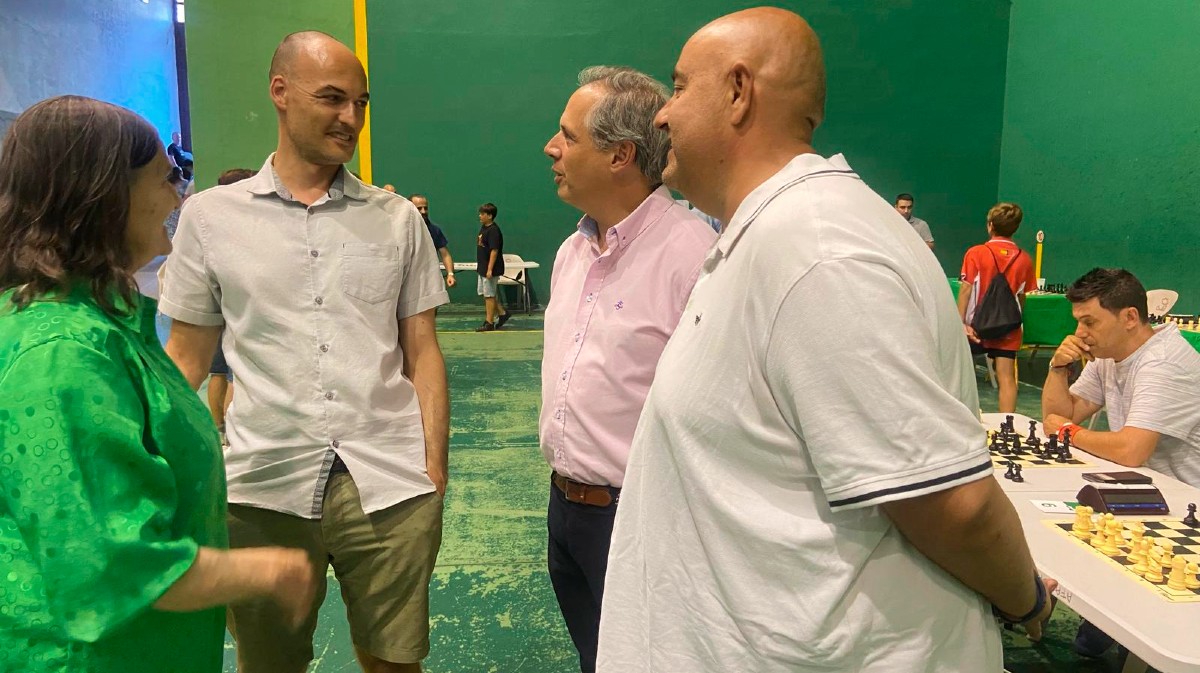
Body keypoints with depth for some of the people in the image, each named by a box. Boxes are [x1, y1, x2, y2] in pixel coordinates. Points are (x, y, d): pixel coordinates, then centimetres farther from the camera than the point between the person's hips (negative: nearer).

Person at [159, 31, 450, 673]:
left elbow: (421, 352, 7)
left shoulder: (398, 219, 6)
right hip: (264, 486, 0)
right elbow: (187, 359, 8)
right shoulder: (209, 216, 4)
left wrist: (435, 467, 2)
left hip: (390, 484, 1)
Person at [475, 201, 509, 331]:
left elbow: (494, 250, -22)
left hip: (490, 269, -10)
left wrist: (490, 269, -25)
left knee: (489, 295, -1)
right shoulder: (483, 227, 10)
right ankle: (502, 313, 27)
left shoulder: (493, 230, -18)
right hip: (482, 267, 10)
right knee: (484, 293, 16)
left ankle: (489, 323, 8)